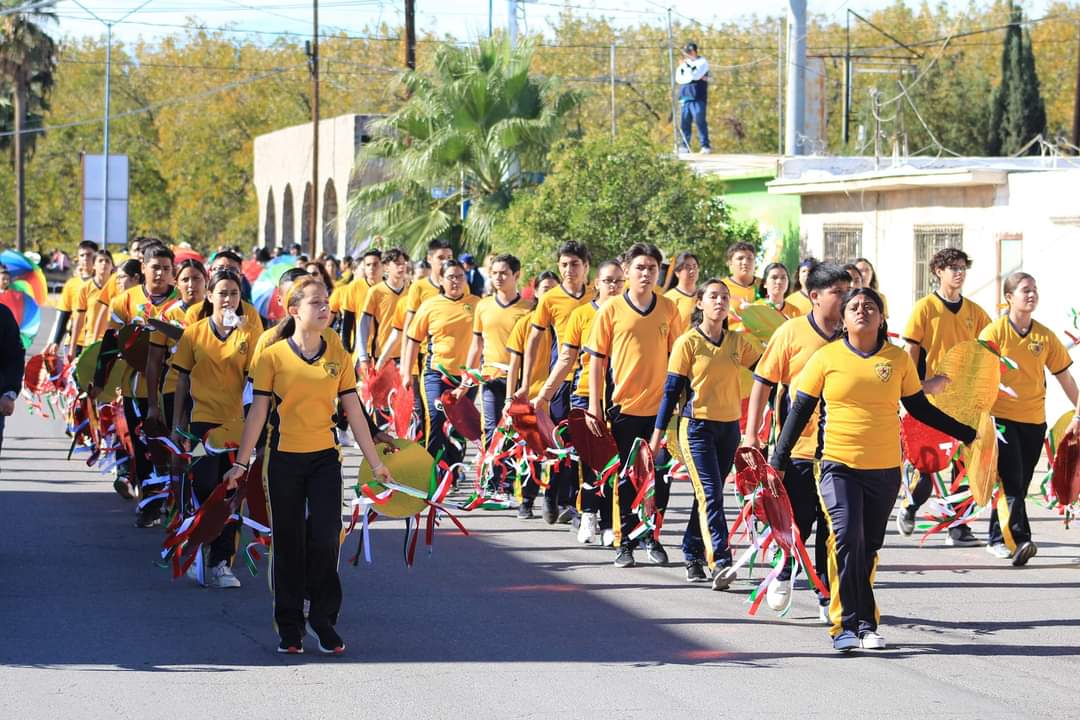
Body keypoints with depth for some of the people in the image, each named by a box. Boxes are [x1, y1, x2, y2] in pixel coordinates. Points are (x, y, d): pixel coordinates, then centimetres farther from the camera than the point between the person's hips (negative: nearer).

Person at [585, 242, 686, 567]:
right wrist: (593, 407, -2)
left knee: (659, 476, 3)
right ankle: (626, 541, 14)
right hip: (624, 407, -1)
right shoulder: (611, 309, -1)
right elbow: (597, 359, 2)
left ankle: (651, 535, 20)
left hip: (660, 406, 1)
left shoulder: (669, 309, 4)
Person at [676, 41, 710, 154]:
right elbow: (679, 78, 3)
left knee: (700, 122, -9)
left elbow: (695, 75, -14)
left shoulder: (702, 62, 0)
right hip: (685, 97, 6)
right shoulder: (684, 63, 16)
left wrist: (686, 65, -7)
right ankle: (684, 146, 9)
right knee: (684, 123, 4)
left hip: (698, 98, -6)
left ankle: (705, 146, -8)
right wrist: (696, 77, -6)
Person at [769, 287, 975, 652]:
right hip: (840, 467, -2)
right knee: (847, 539, -17)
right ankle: (846, 624, -12)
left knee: (869, 548, 8)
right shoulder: (827, 358, -1)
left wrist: (967, 434, 16)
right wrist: (778, 460, 3)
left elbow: (920, 409, 16)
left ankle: (866, 625, 17)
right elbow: (800, 411, 5)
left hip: (885, 471, 2)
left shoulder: (898, 359, 5)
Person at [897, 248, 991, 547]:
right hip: (933, 396, -4)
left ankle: (958, 527, 8)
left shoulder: (974, 312, 9)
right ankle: (909, 509, 19)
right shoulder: (925, 308, -3)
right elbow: (911, 351, -4)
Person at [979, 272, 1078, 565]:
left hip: (1034, 420, 4)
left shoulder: (1045, 335, 6)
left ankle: (997, 539, 20)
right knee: (1011, 481, -13)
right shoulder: (994, 332, -5)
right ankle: (1019, 540, -21)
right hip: (1002, 417, -4)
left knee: (1020, 483, 8)